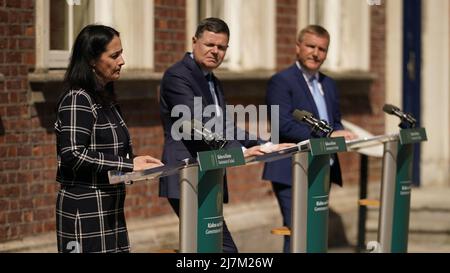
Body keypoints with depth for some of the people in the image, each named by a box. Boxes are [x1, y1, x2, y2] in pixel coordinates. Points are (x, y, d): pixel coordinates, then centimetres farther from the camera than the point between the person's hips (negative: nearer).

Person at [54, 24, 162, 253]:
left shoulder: (103, 98, 15)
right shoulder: (78, 99, -13)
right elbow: (73, 155, -21)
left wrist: (133, 162, 4)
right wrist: (128, 165, -18)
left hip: (108, 207, 9)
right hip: (85, 209, -9)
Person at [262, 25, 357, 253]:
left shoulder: (328, 85, 18)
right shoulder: (281, 82, -7)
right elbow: (284, 125, -18)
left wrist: (341, 134, -4)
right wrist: (327, 137, -23)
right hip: (292, 173, -8)